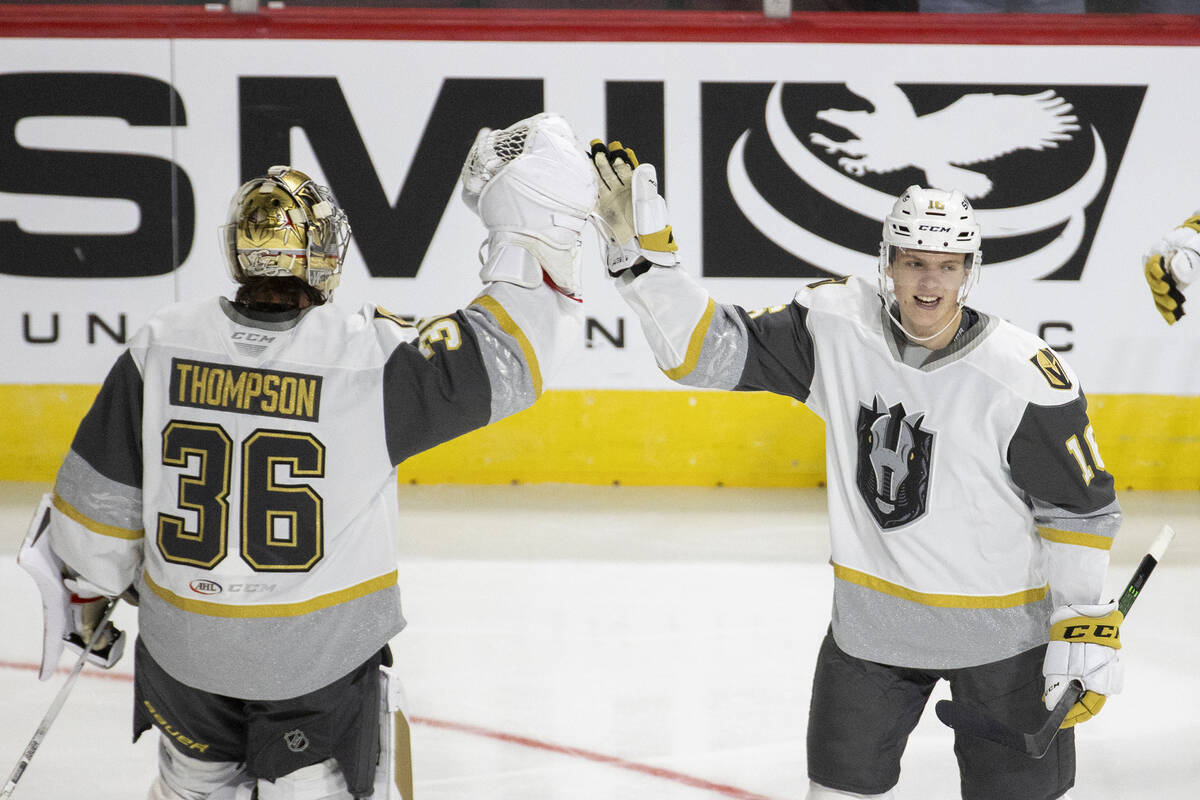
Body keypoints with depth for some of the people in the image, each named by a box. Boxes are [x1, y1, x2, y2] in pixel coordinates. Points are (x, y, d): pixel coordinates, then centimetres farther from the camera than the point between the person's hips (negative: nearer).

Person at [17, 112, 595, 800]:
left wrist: (85, 590, 16)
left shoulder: (161, 348, -9)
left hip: (184, 644, 3)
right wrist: (536, 230, -5)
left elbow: (103, 495, 0)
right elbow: (503, 356, -13)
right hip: (324, 655, -3)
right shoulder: (371, 356, -20)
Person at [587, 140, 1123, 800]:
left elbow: (1082, 507, -11)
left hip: (1002, 628, -3)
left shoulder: (1025, 377, -20)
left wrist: (1086, 628, -14)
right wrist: (642, 253, -20)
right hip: (870, 618, 3)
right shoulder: (836, 325, -11)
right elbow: (710, 350, -9)